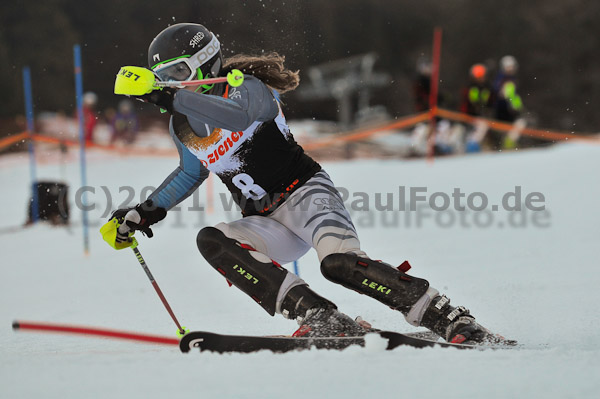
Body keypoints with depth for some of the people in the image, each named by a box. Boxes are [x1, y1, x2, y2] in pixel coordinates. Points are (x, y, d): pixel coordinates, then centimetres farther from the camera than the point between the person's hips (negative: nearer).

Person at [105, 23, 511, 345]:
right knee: (211, 241, -22)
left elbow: (239, 113, -35)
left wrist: (171, 97, -38)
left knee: (339, 262, -33)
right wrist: (149, 211, 26)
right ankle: (320, 318, -32)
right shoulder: (182, 127, 13)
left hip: (306, 192, -7)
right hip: (269, 224, 7)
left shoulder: (246, 87, -9)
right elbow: (193, 171, 34)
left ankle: (456, 323, -32)